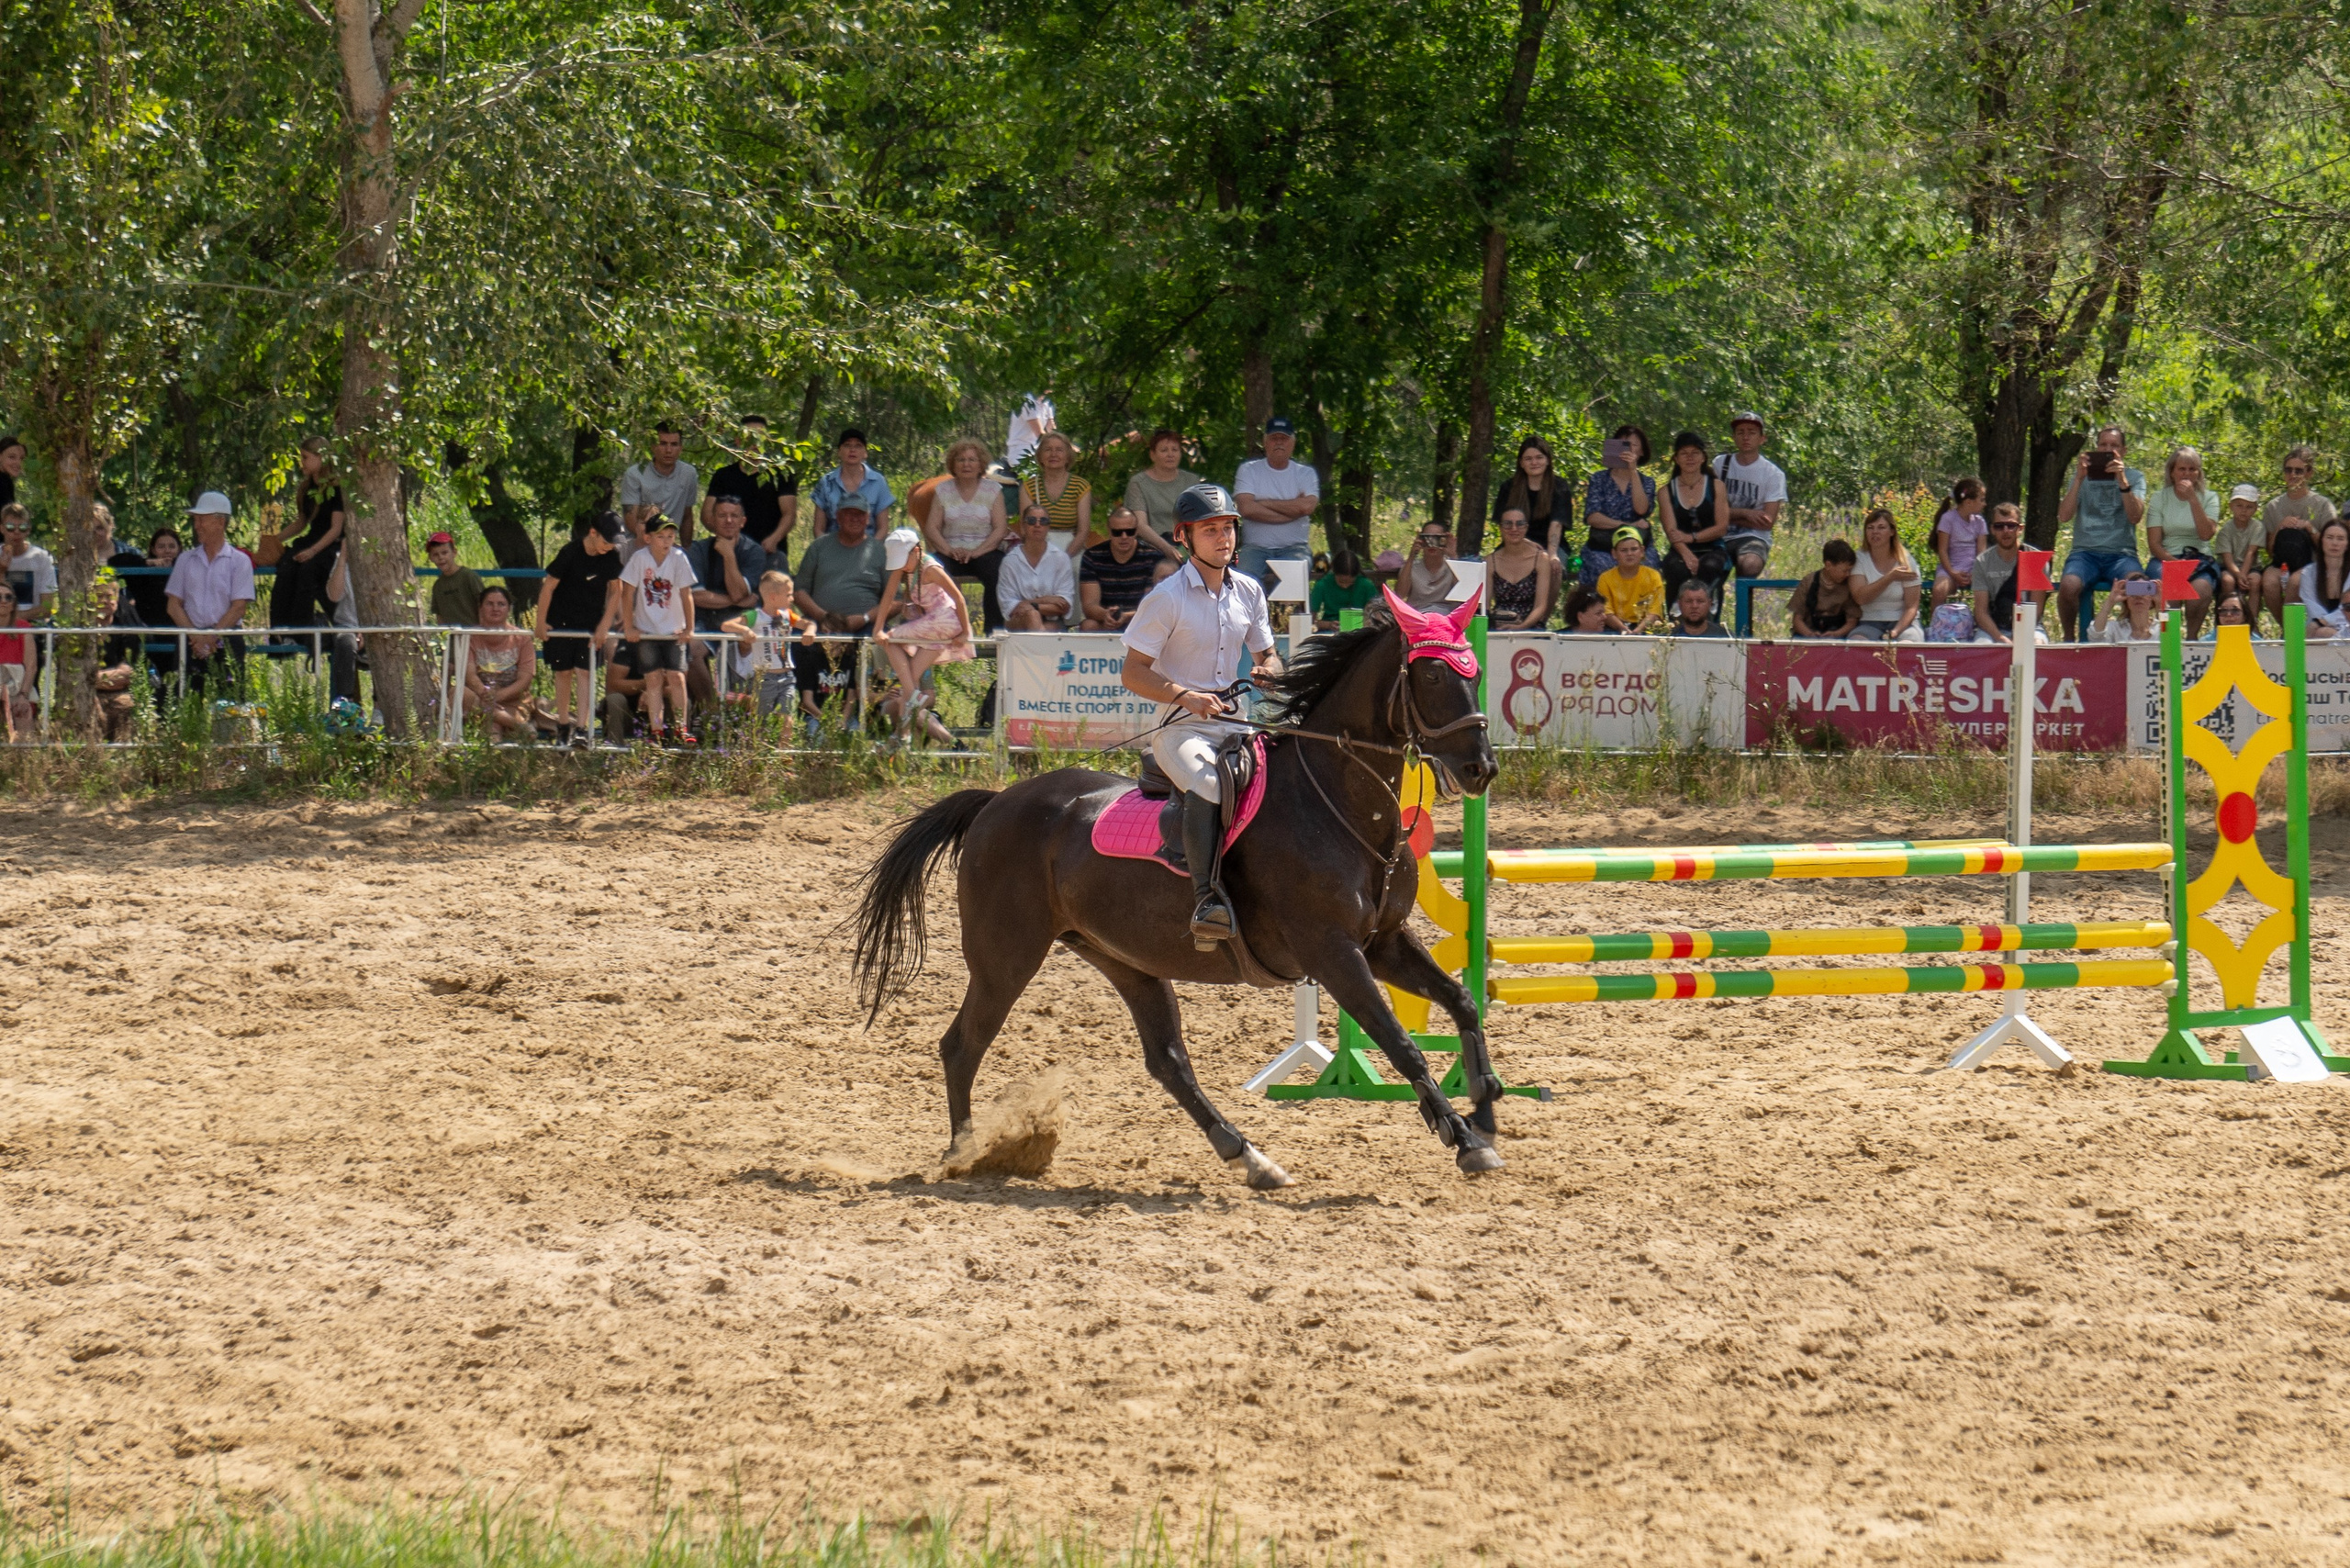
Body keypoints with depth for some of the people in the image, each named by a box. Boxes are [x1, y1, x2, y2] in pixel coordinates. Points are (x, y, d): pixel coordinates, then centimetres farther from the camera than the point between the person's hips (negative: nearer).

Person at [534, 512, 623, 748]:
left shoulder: (612, 557, -8)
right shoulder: (570, 553, -18)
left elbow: (615, 591, 1)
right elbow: (549, 586, -11)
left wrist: (604, 625, -4)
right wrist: (540, 622, -7)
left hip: (591, 623, 2)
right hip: (561, 620, -1)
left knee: (584, 672, -10)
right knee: (563, 673, 4)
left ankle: (582, 729, -17)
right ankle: (563, 726, 17)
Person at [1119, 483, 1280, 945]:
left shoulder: (1249, 591, 11)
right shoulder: (1168, 597, -5)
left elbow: (1266, 655, 22)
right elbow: (1132, 673, -7)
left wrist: (1268, 671, -4)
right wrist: (1186, 696, -23)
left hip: (1234, 723, 6)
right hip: (1180, 727, -6)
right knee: (1207, 786, -36)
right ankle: (1207, 898, -40)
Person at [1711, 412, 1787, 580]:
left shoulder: (1773, 474, 2)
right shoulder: (1720, 464, 9)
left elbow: (1768, 522, -3)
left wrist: (1731, 515, -3)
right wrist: (1746, 514, -8)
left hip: (1753, 537, -2)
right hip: (1720, 538, 2)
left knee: (1750, 564, -37)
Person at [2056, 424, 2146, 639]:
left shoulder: (2134, 477, 12)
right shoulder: (2083, 475, 15)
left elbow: (2135, 516, -5)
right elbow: (2063, 516, 1)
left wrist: (2122, 481, -17)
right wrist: (2079, 480, -9)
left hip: (2122, 553, -1)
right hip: (2086, 552, 1)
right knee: (2069, 586, -33)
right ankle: (2069, 637, -9)